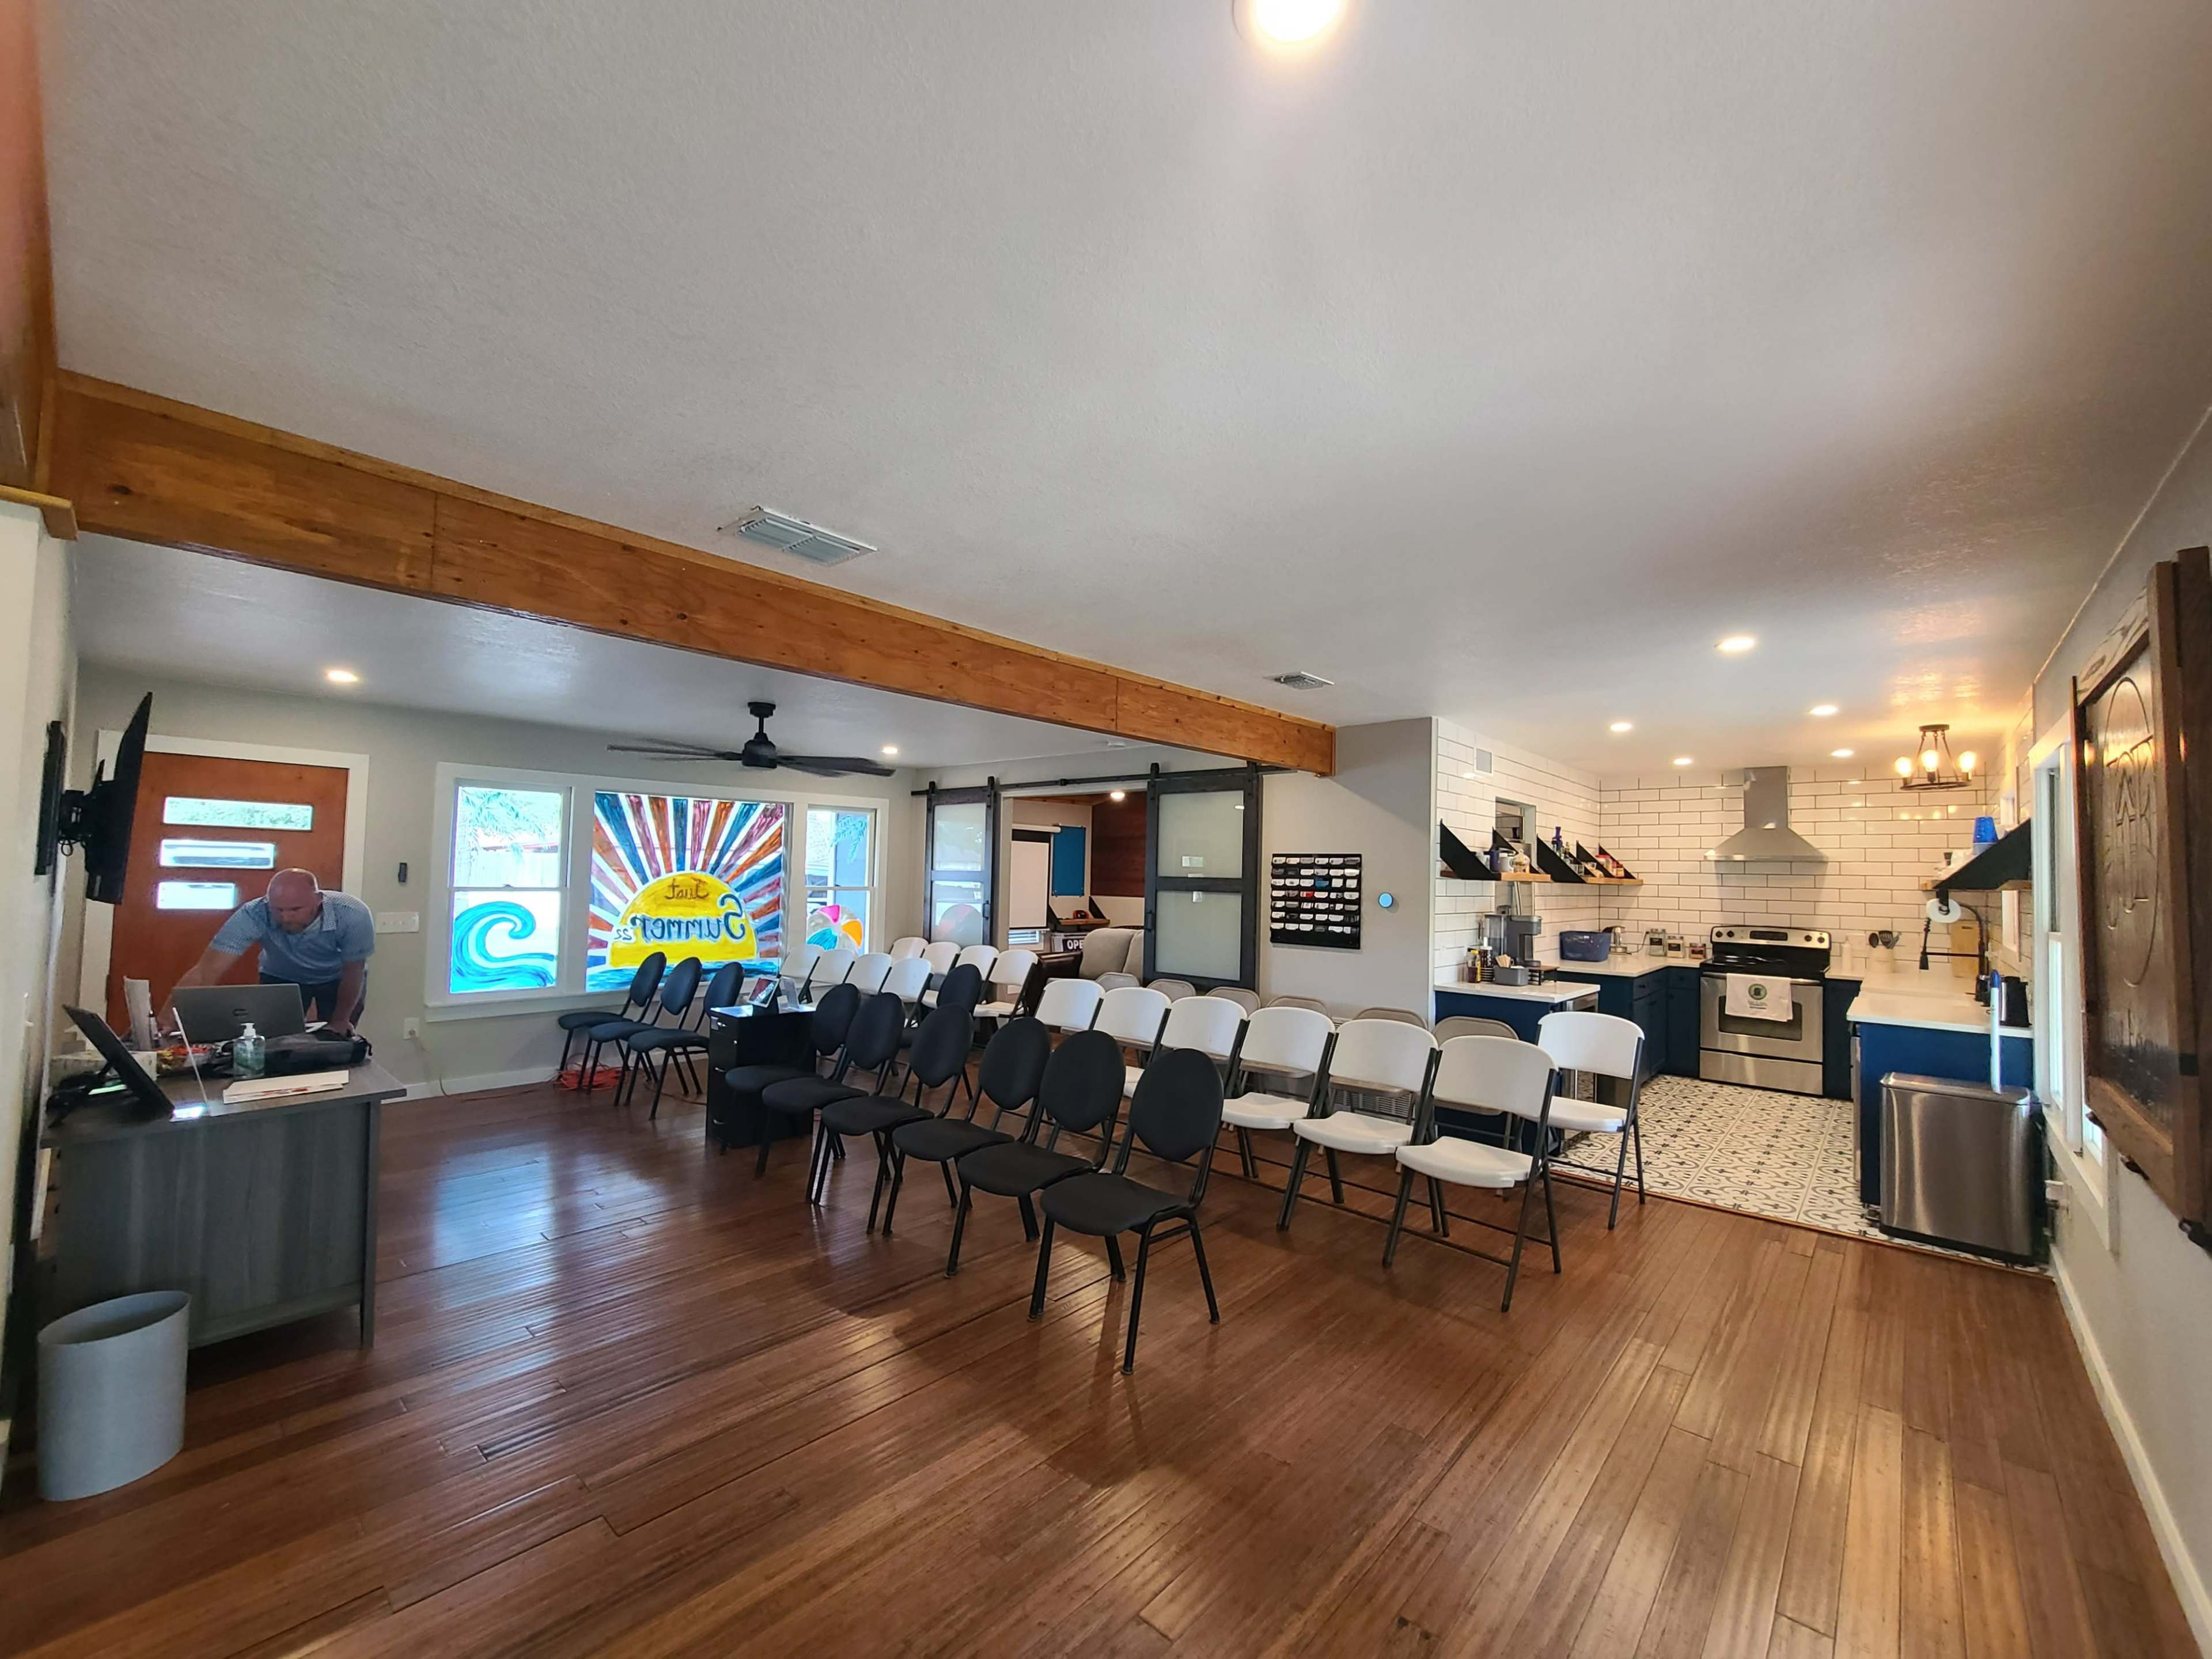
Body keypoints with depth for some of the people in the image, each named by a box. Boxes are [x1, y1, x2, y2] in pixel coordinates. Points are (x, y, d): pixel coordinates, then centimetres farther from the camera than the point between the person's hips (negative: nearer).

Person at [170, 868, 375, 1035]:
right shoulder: (252, 915, -35)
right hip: (281, 978, 1)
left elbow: (353, 973, -22)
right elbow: (206, 972, -37)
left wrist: (340, 1020, -9)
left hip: (339, 979, -1)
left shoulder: (353, 916, -37)